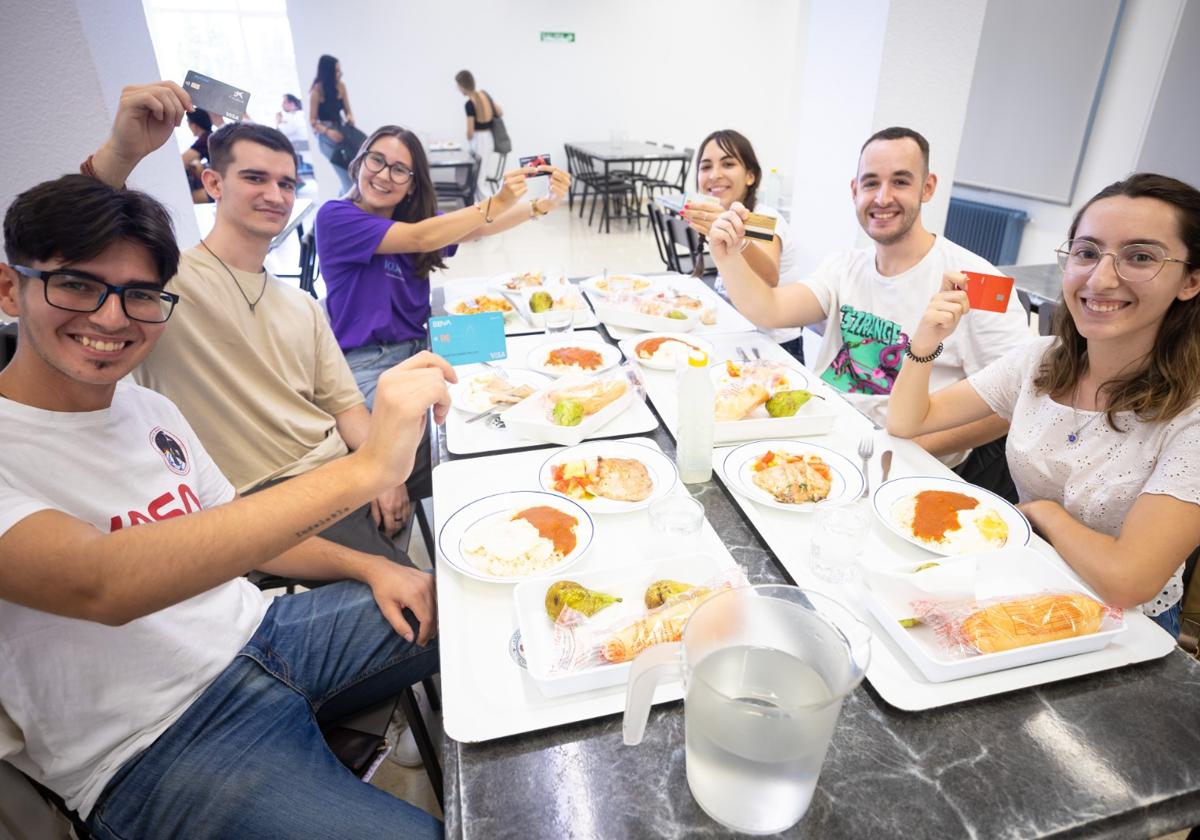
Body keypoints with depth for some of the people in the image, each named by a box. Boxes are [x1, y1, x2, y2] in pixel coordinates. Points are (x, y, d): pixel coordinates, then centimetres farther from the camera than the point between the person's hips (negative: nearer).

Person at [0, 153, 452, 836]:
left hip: (263, 632, 7)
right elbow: (99, 584, -36)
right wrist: (363, 470, -44)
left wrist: (370, 567, -3)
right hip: (158, 744, -6)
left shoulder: (151, 409, 7)